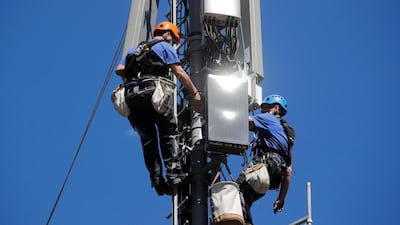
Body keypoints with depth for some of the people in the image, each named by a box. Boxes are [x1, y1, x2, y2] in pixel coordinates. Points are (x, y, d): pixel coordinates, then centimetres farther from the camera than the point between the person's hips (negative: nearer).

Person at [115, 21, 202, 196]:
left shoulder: (135, 49, 30)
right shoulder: (164, 46, 13)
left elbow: (119, 69, 17)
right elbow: (179, 73, 2)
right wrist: (195, 93, 2)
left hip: (131, 96, 5)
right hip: (153, 92, -5)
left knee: (147, 139, 7)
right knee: (168, 132, 3)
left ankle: (157, 180, -2)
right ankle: (173, 173, -12)